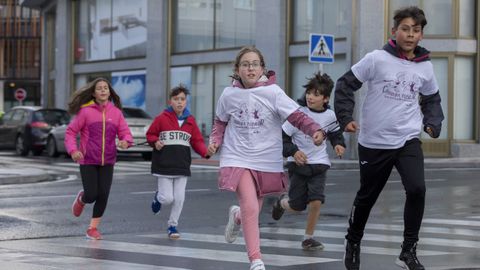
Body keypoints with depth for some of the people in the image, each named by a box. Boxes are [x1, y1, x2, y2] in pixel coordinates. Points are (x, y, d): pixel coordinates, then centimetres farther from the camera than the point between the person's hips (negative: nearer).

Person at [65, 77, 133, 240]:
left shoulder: (116, 112, 3)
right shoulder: (86, 111, -6)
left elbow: (125, 133, 2)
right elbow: (70, 132, -3)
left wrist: (125, 141, -22)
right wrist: (73, 150, -17)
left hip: (107, 161, 3)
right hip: (88, 161, -3)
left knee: (103, 196, -1)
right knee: (91, 196, -5)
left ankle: (93, 228, 15)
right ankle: (81, 199, 33)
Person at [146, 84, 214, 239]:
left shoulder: (190, 121, 7)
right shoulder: (162, 118, -2)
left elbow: (197, 141, 8)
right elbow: (150, 134, 7)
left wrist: (205, 152, -9)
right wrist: (155, 142, -14)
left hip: (182, 165, 3)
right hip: (164, 165, -3)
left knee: (179, 198, 1)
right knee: (168, 198, -4)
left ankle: (173, 226, 18)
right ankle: (158, 197, 33)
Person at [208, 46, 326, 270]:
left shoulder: (272, 92, -9)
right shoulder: (229, 95, -2)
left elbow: (296, 116, -14)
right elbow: (221, 122, 15)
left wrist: (315, 130, -31)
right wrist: (216, 140, -3)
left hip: (267, 161, 1)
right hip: (238, 159, -1)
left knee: (252, 211, 14)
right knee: (250, 207, -18)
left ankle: (237, 216, 51)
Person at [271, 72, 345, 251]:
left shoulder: (330, 116, -5)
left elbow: (335, 133, 16)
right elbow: (282, 137, -11)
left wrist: (338, 144, -4)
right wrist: (293, 151, -25)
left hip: (319, 163, 2)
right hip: (298, 163, -2)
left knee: (316, 201, -14)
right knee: (297, 206, 3)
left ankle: (308, 237, 4)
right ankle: (282, 202, 41)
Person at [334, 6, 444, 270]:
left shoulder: (425, 67, 2)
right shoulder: (377, 59, -10)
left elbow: (431, 99, 19)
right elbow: (346, 84, -2)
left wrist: (433, 123, 3)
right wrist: (345, 118, -10)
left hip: (409, 141, 2)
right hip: (373, 143, -2)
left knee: (417, 189, -19)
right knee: (366, 197, 12)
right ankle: (353, 241, 39)